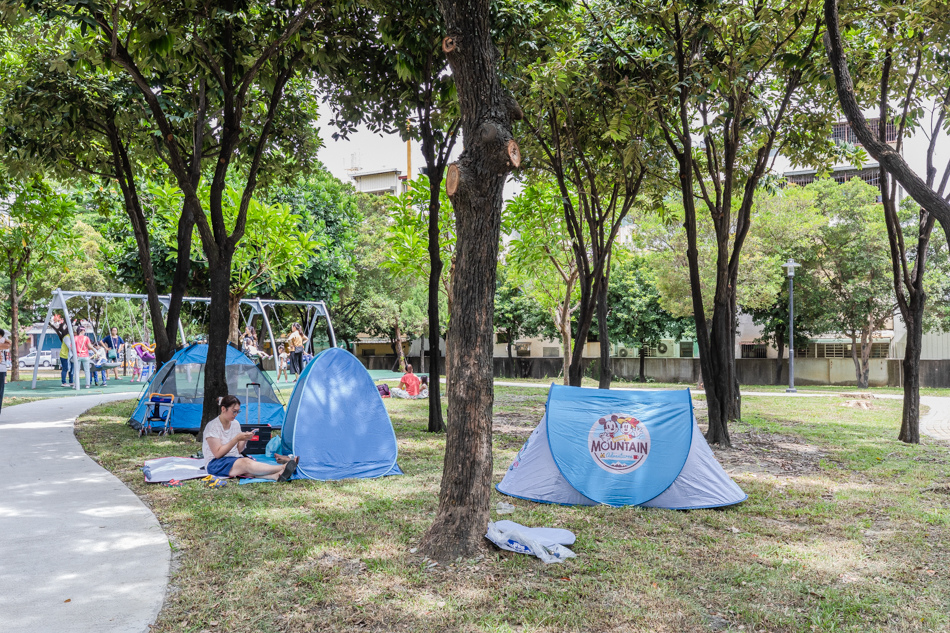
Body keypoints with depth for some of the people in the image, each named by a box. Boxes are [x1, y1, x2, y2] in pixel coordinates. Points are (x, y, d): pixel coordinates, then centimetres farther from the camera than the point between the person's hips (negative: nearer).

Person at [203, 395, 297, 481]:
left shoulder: (235, 424, 11)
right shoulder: (212, 426, -10)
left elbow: (238, 451, 12)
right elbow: (217, 454, -16)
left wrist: (245, 439, -8)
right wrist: (237, 439, -20)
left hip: (234, 460, 6)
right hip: (215, 465, -6)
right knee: (246, 463, -34)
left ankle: (277, 475, -58)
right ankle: (282, 468, -52)